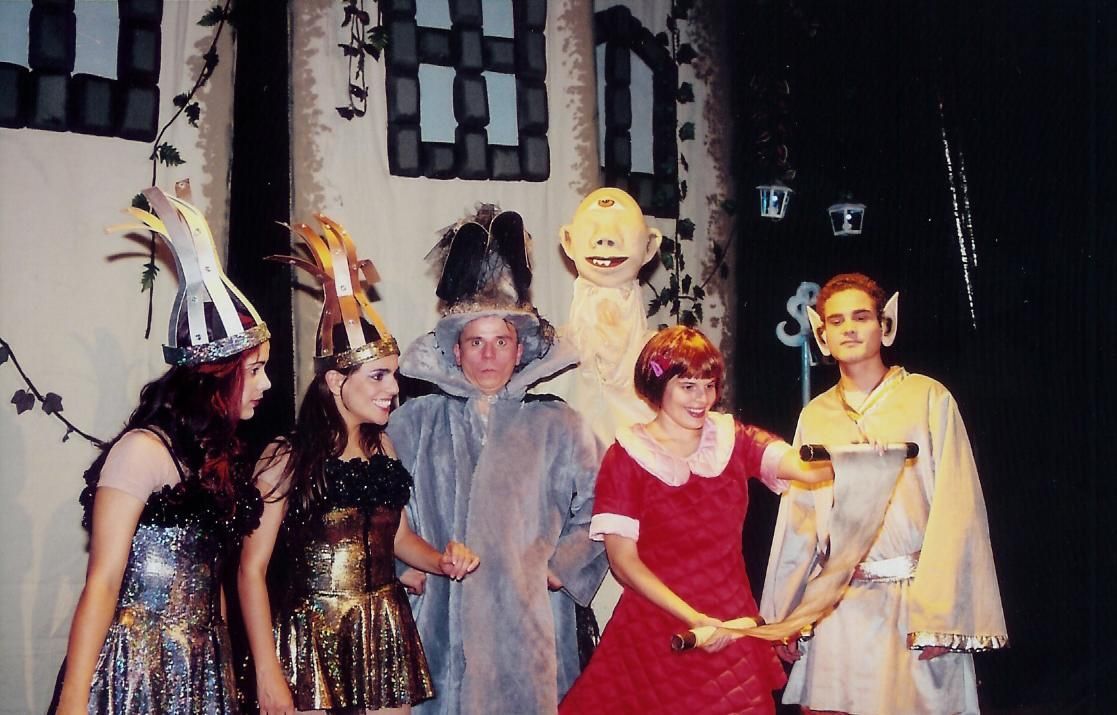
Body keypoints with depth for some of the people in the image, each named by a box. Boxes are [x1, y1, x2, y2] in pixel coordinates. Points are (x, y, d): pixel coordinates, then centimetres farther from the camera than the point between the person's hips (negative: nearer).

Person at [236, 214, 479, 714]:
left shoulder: (382, 447, 5)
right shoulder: (288, 459, -11)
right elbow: (252, 568, -12)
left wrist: (442, 561, 0)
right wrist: (267, 673, -15)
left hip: (387, 635, 6)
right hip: (314, 639, -5)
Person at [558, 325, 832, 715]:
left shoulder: (733, 440, 4)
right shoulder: (628, 455, -4)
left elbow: (806, 467, -14)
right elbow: (623, 560, -9)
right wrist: (693, 619, -19)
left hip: (730, 631, 3)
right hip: (655, 631, -2)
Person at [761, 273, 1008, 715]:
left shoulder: (928, 399, 0)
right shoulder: (814, 417, 12)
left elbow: (956, 510, -6)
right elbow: (798, 523, 14)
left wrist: (936, 614, -13)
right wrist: (783, 618, 11)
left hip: (914, 598, -3)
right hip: (838, 609, 3)